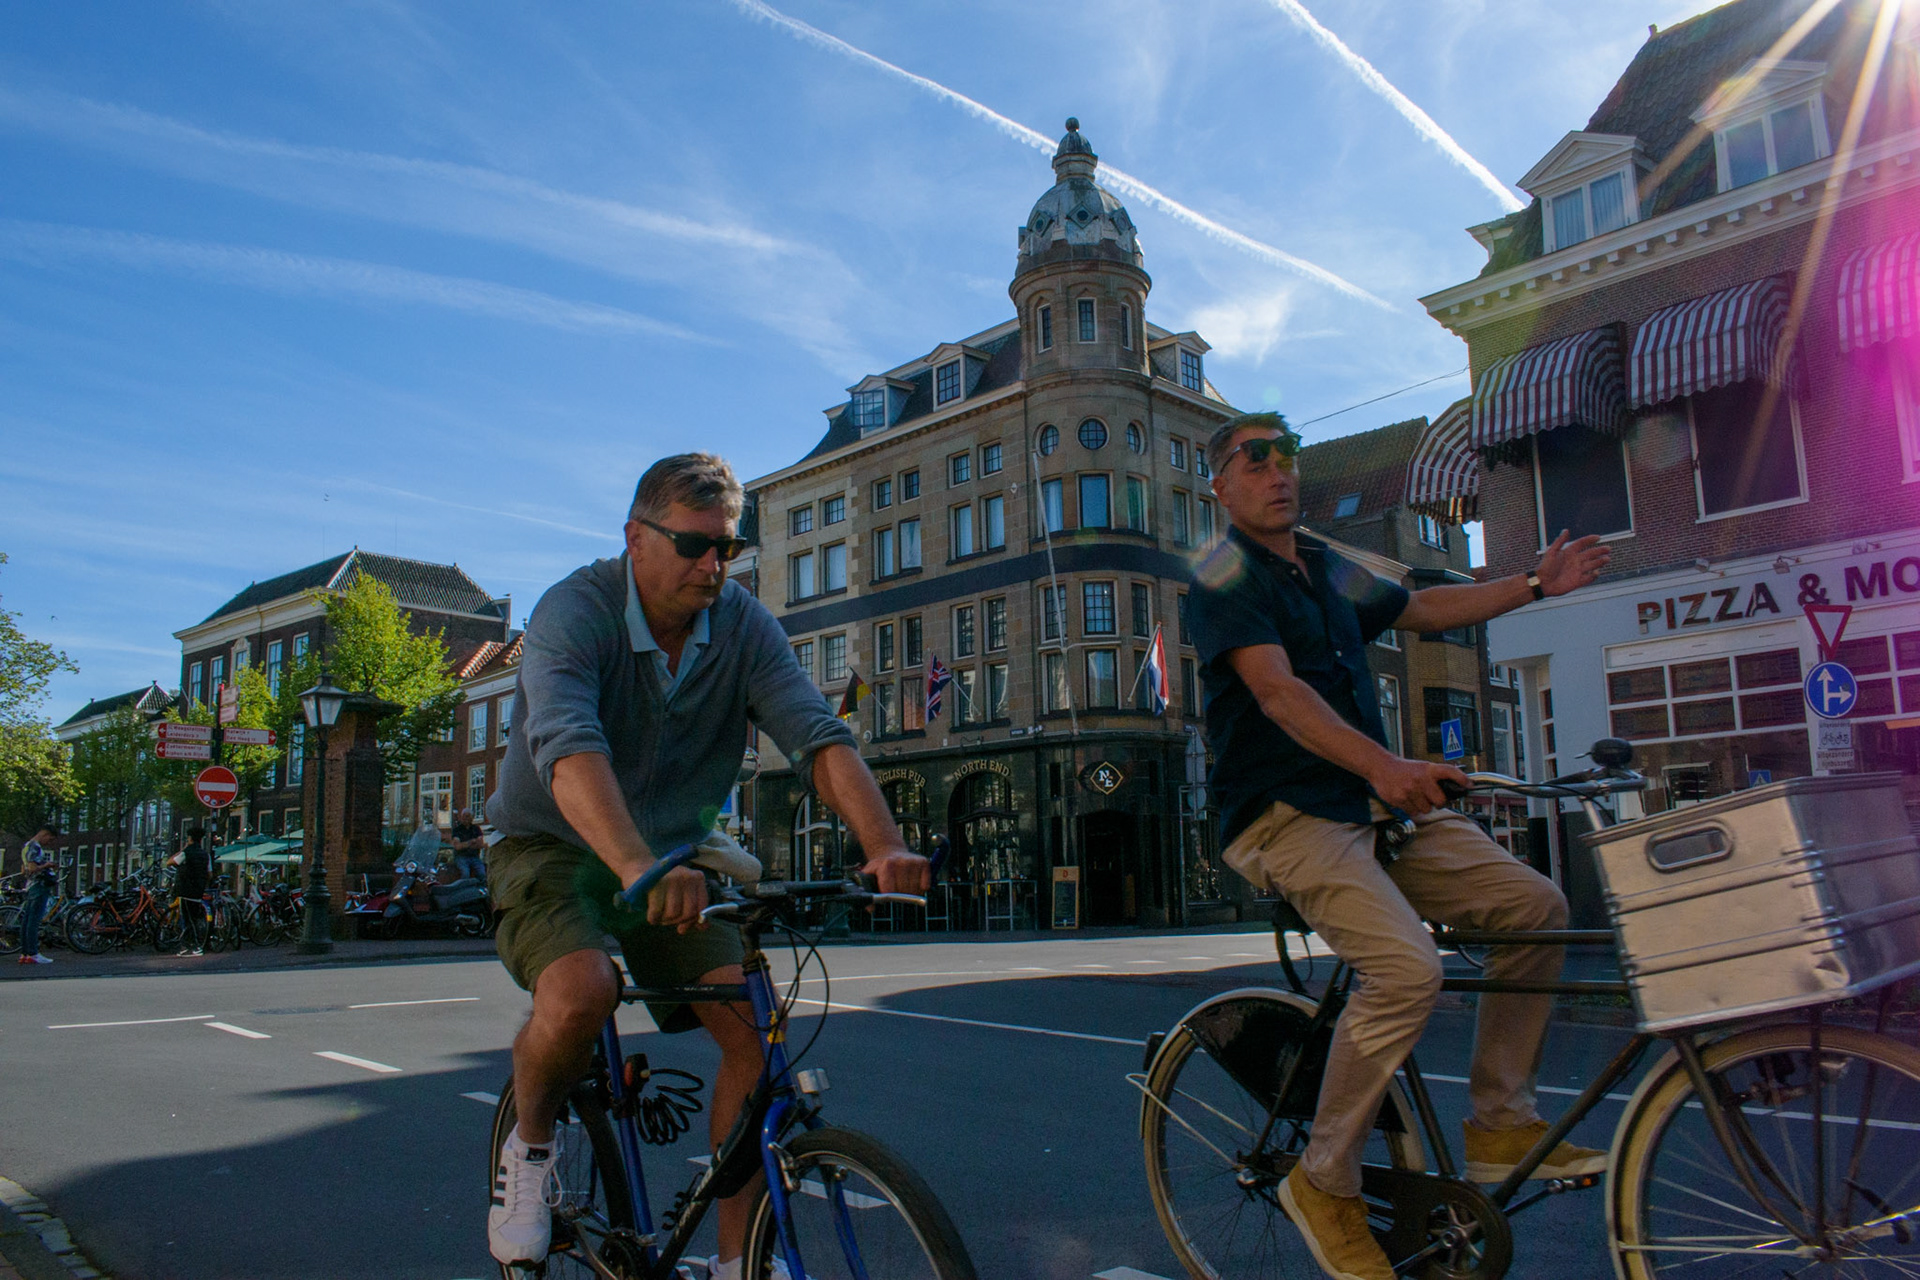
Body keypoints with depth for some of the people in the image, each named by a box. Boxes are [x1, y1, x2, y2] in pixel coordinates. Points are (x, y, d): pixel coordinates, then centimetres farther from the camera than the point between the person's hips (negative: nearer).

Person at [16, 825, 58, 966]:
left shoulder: (26, 846, 22)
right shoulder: (35, 847, -11)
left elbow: (23, 872, 27)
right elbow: (33, 868, -24)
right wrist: (47, 865, -13)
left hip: (30, 887, 11)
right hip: (39, 886, -11)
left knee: (26, 921, 9)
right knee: (34, 921, -11)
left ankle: (24, 954, 11)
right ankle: (33, 954, -12)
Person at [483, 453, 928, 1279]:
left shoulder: (743, 625, -9)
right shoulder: (573, 612, -21)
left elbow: (819, 735, -20)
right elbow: (567, 747, -39)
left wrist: (884, 846, -38)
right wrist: (638, 868, -56)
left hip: (675, 855, 4)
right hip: (554, 849, -4)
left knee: (760, 1025, -13)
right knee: (581, 991, -33)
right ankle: (530, 1143, 1)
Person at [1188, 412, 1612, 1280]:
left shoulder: (1328, 570, 16)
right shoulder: (1224, 576, -10)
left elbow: (1424, 609, 32)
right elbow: (1277, 690, -25)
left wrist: (1534, 584, 28)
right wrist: (1383, 763, -39)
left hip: (1373, 807, 8)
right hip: (1286, 818, -8)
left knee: (1533, 904, 0)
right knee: (1407, 968, -27)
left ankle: (1500, 1126, 13)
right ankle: (1324, 1182, -7)